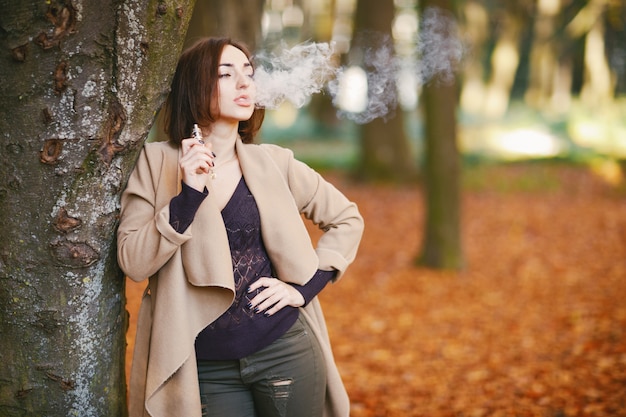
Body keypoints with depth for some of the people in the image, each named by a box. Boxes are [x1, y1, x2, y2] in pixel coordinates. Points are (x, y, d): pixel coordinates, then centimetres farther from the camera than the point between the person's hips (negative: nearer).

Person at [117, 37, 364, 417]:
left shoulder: (273, 165, 0)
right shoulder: (156, 163, -2)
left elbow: (347, 218, 10)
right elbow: (133, 263, -10)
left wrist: (304, 288, 0)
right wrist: (188, 195, -19)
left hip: (285, 351, 1)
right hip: (206, 368, -1)